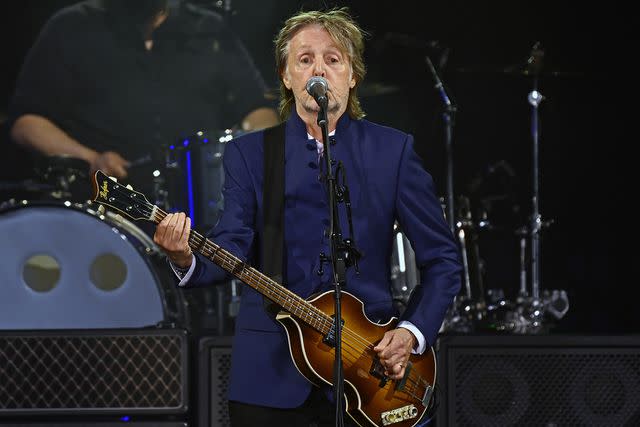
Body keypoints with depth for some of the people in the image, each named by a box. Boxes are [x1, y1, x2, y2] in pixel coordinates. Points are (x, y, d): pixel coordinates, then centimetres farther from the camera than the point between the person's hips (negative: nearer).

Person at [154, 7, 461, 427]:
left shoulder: (392, 150, 4)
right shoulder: (249, 153, 6)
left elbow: (442, 257, 6)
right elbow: (233, 250, -5)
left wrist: (414, 331, -7)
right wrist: (186, 259, -26)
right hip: (269, 374, 0)